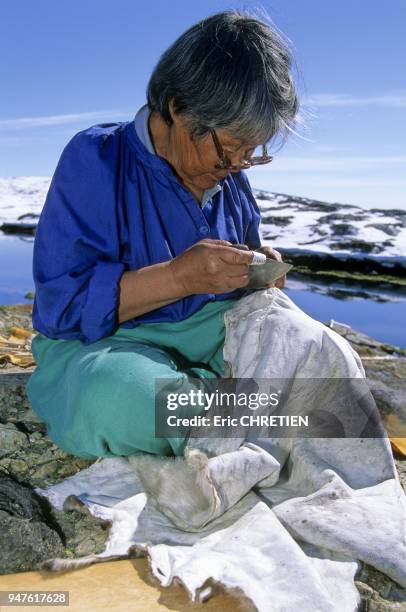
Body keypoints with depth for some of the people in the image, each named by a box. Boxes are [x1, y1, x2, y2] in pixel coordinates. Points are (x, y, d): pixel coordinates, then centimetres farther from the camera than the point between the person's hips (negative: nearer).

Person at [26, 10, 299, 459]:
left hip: (214, 331, 5)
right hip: (103, 343, -4)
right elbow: (62, 302, -19)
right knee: (120, 399, -39)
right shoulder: (95, 159, -12)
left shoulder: (229, 176, 7)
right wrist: (181, 276, -28)